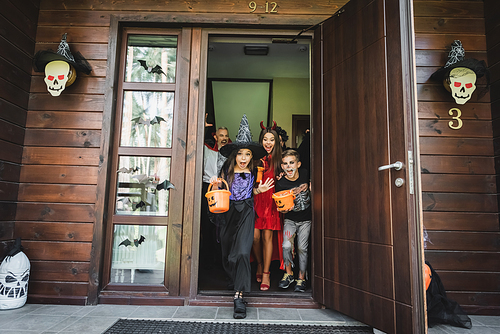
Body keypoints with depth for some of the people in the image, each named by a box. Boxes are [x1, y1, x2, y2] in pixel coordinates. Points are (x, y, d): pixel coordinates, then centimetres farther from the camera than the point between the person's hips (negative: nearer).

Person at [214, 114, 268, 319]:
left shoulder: (254, 172, 0)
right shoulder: (226, 169, -1)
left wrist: (259, 190, -5)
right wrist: (215, 184, -12)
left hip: (246, 212, -2)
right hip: (228, 212, 2)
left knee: (243, 252, -16)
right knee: (227, 252, 12)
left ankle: (239, 296, -12)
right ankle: (235, 280, 41)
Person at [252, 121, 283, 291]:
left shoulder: (278, 160, 9)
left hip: (271, 201, 0)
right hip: (256, 199, 0)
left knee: (267, 236, -1)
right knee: (255, 236, -3)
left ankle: (265, 273, 10)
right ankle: (259, 265, 24)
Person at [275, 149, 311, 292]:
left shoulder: (305, 174, -11)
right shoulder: (281, 183, -16)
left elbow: (312, 190, 10)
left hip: (306, 219, 1)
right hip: (290, 219, -1)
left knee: (302, 248, -1)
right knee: (287, 246, -14)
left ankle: (301, 278, 17)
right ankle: (288, 274, 10)